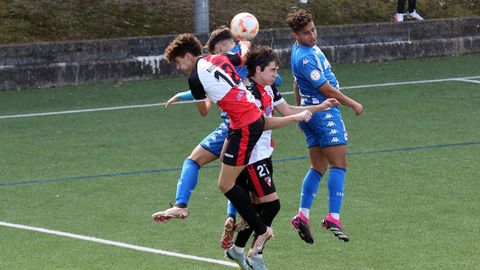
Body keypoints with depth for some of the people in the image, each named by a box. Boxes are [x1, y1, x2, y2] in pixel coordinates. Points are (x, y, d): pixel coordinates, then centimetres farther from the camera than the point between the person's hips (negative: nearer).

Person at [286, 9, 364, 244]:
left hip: (311, 113, 10)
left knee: (318, 168, 11)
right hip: (325, 113, -10)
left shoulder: (304, 49, 12)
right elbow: (326, 89, -17)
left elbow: (297, 85, 24)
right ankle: (333, 218, -17)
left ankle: (302, 215, 4)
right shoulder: (304, 57, -21)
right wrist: (353, 104, -6)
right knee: (339, 165, -10)